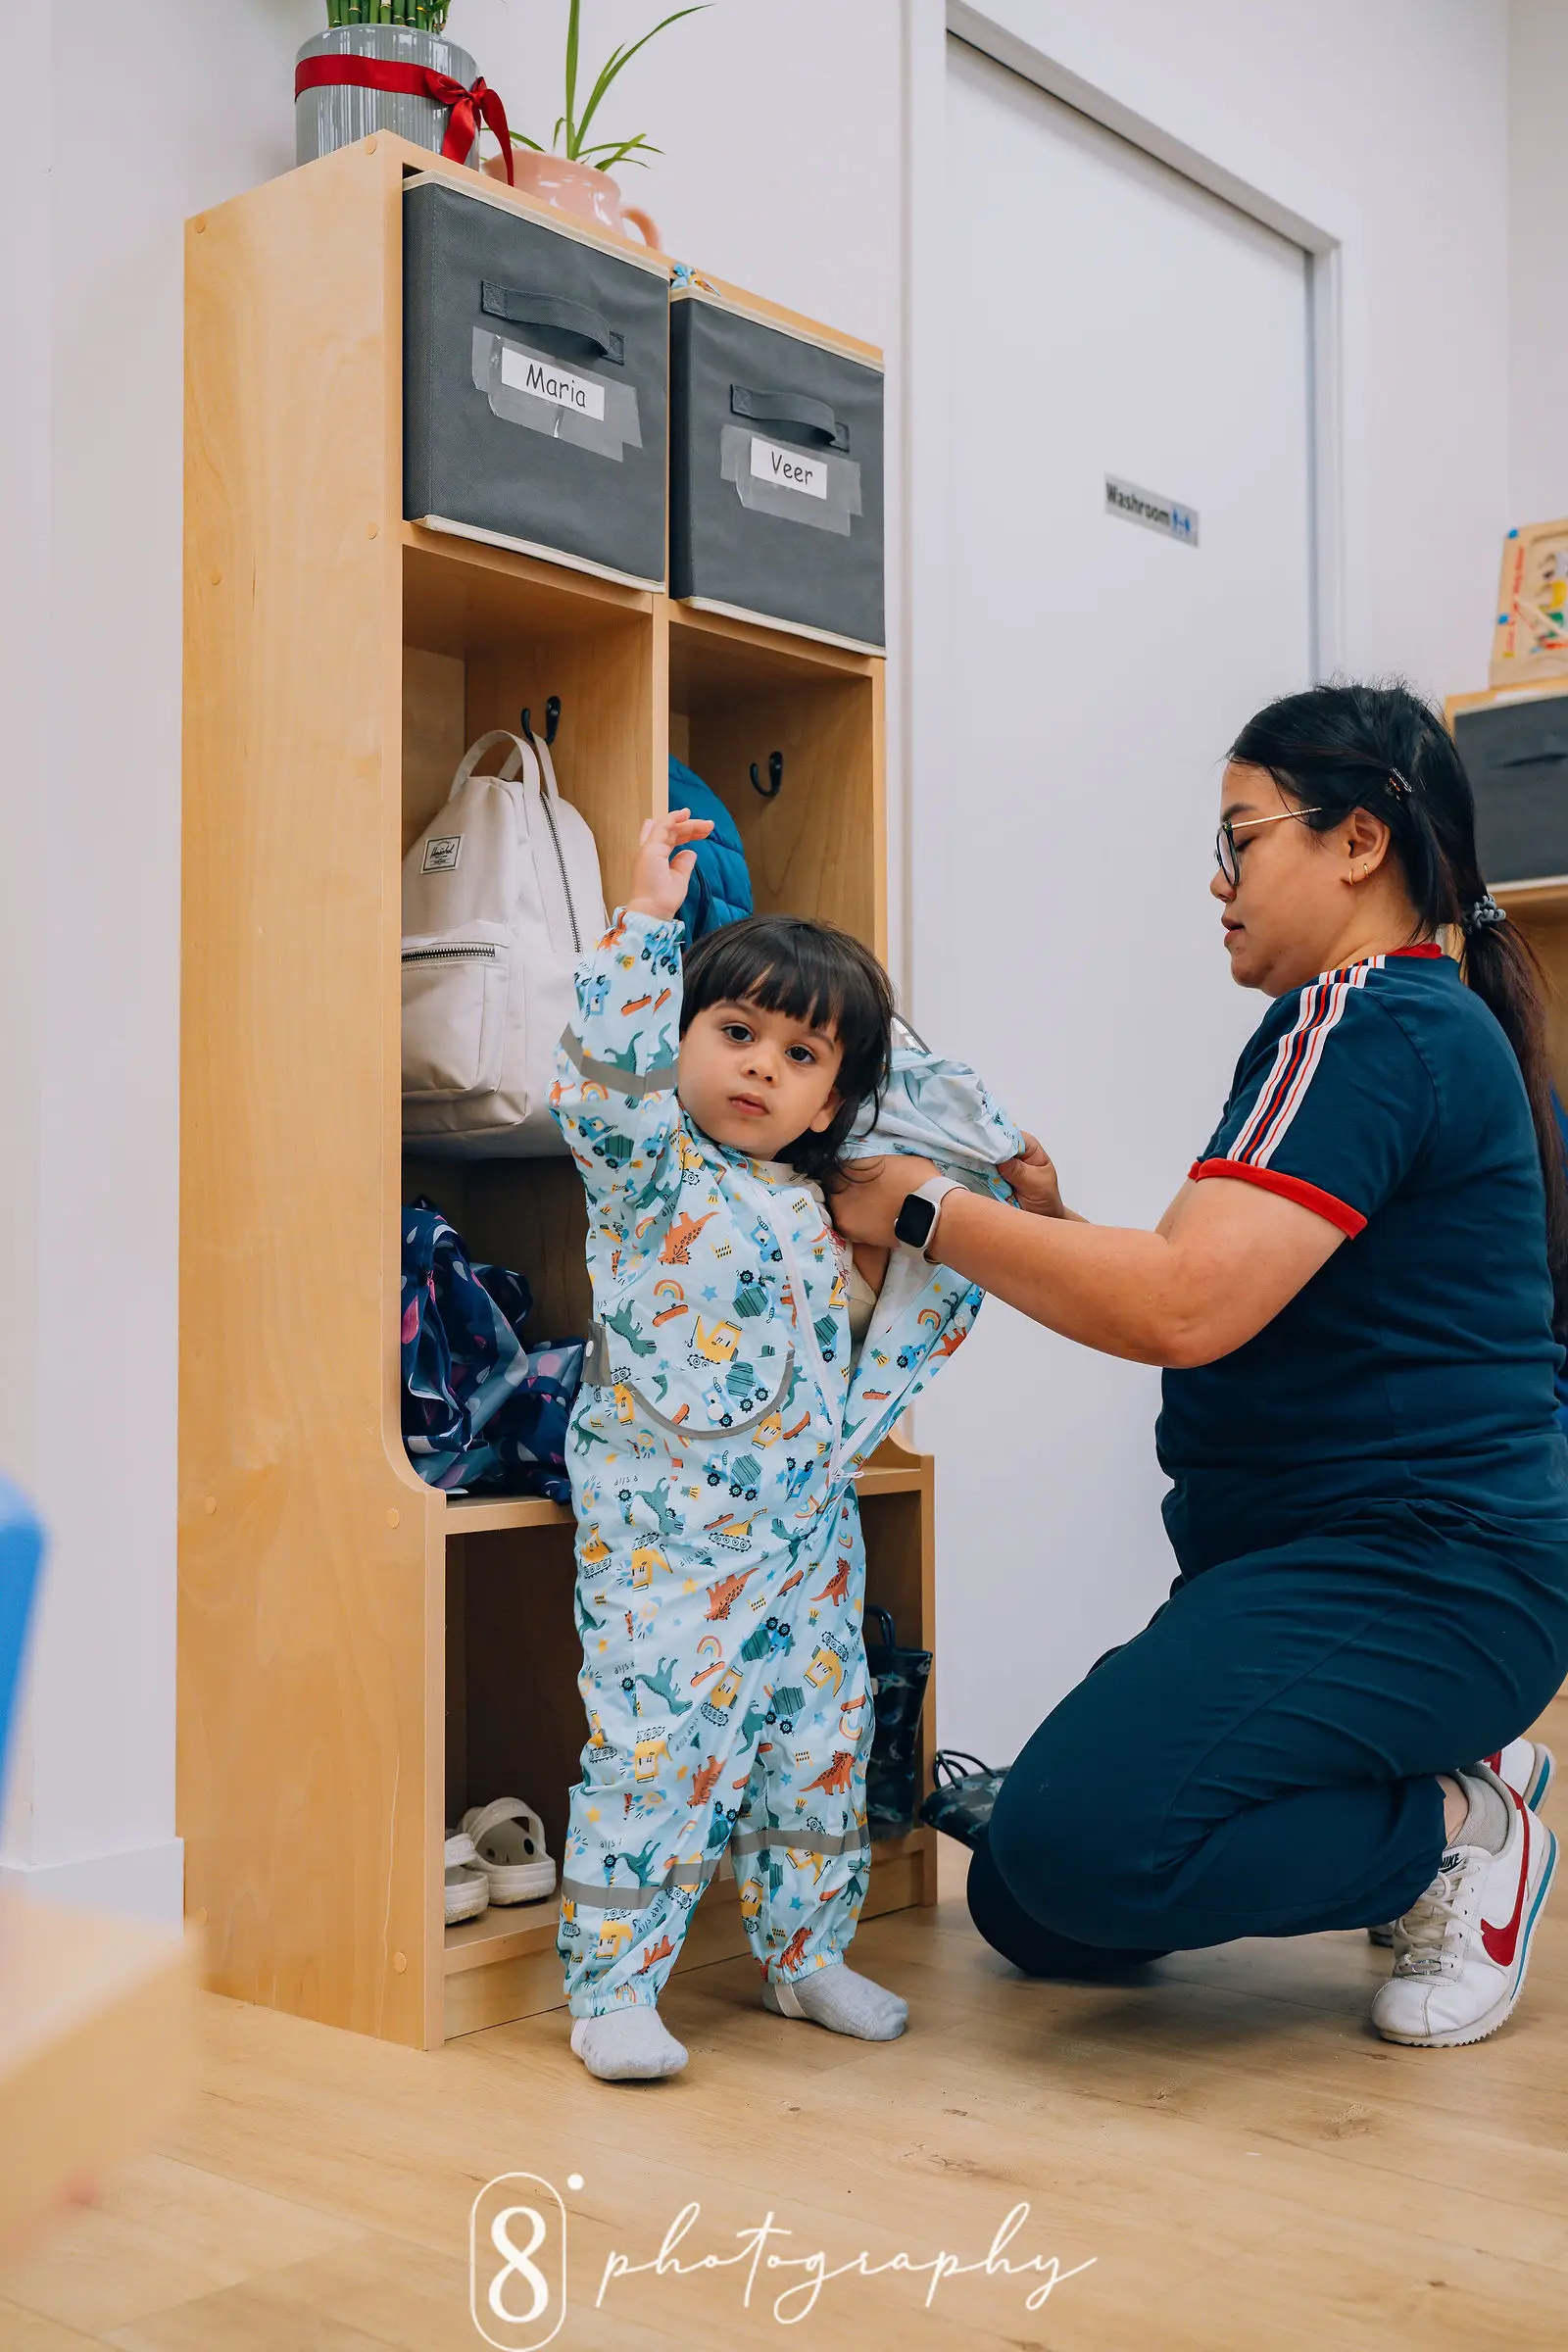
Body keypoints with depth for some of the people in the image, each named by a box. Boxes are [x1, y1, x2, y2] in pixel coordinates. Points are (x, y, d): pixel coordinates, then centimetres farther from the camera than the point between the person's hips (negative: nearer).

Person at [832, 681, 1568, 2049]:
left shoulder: (1374, 1022, -15)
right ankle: (1423, 1781, 14)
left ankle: (1456, 1836, -5)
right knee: (1026, 1911, 7)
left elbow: (1188, 1308, -26)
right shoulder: (1417, 1023, 19)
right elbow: (1240, 1320, 19)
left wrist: (929, 1213, -15)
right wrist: (1053, 1229, 6)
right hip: (1329, 1564, 10)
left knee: (1083, 1843, -29)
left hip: (1414, 1578, -10)